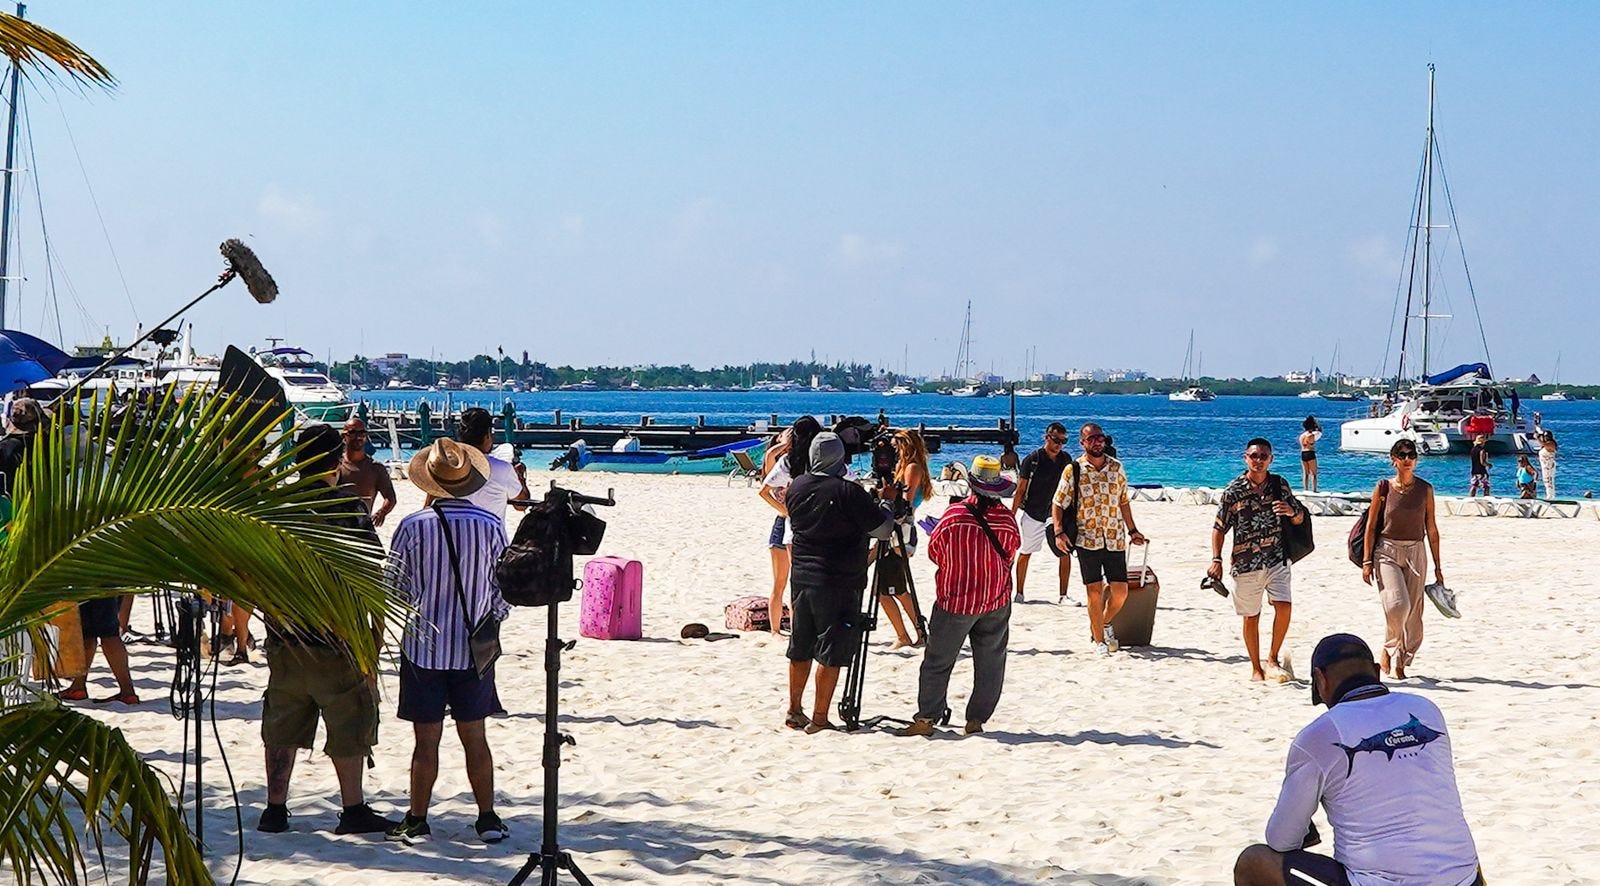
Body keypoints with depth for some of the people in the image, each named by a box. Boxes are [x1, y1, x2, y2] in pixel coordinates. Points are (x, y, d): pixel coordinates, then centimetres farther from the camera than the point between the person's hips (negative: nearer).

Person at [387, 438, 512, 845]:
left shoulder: (413, 527, -11)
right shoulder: (491, 526, -7)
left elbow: (394, 589, -3)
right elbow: (504, 592, 0)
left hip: (424, 647, -2)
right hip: (473, 648, 2)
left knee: (427, 739, 5)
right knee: (474, 736, 11)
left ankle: (417, 821, 10)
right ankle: (488, 818, 15)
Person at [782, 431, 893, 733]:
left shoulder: (796, 487, 2)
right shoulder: (848, 492, -16)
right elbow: (884, 529, -9)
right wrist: (879, 507, 8)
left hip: (801, 578, 6)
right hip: (838, 584, -6)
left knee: (800, 649, 16)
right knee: (831, 652, 0)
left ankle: (794, 711, 23)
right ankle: (819, 718, 2)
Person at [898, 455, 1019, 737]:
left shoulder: (954, 515, -15)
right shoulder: (1007, 518, -9)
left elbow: (934, 552, -2)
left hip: (956, 600, -2)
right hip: (997, 600, 2)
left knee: (938, 661, 6)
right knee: (990, 663, 12)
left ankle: (926, 718, 4)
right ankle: (976, 719, 14)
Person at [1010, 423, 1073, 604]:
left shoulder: (1066, 459, 2)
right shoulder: (1032, 459, -10)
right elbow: (1020, 490, -7)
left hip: (1056, 513, 3)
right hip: (1031, 514, -3)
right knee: (1025, 553, 7)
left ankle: (1062, 594, -4)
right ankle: (1019, 593, 20)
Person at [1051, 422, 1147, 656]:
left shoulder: (1116, 467, 7)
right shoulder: (1073, 470, -3)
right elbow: (1058, 503, -1)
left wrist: (1132, 530, 17)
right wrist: (1058, 532, -14)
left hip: (1115, 540, 3)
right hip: (1087, 539, -3)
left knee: (1120, 591, 1)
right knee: (1094, 591, -1)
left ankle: (1104, 623, 30)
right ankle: (1099, 640, 13)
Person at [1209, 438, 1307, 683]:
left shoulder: (1280, 484, 4)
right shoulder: (1234, 491, -4)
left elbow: (1300, 518, 13)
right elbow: (1219, 528, 0)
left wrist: (1292, 512, -11)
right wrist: (1216, 559, -9)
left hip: (1276, 559, 1)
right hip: (1246, 562, -1)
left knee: (1284, 607, -15)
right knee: (1251, 616, 7)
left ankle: (1273, 658, 4)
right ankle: (1256, 667, 22)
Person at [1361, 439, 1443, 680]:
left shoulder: (1425, 489, 4)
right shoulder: (1383, 488, -1)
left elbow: (1431, 529, 8)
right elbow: (1371, 526, 1)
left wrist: (1437, 566, 8)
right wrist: (1367, 561, -4)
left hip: (1415, 552, 3)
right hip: (1387, 551, -3)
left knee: (1413, 610, 2)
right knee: (1397, 604, -20)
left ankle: (1401, 662, 14)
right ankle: (1389, 647, 4)